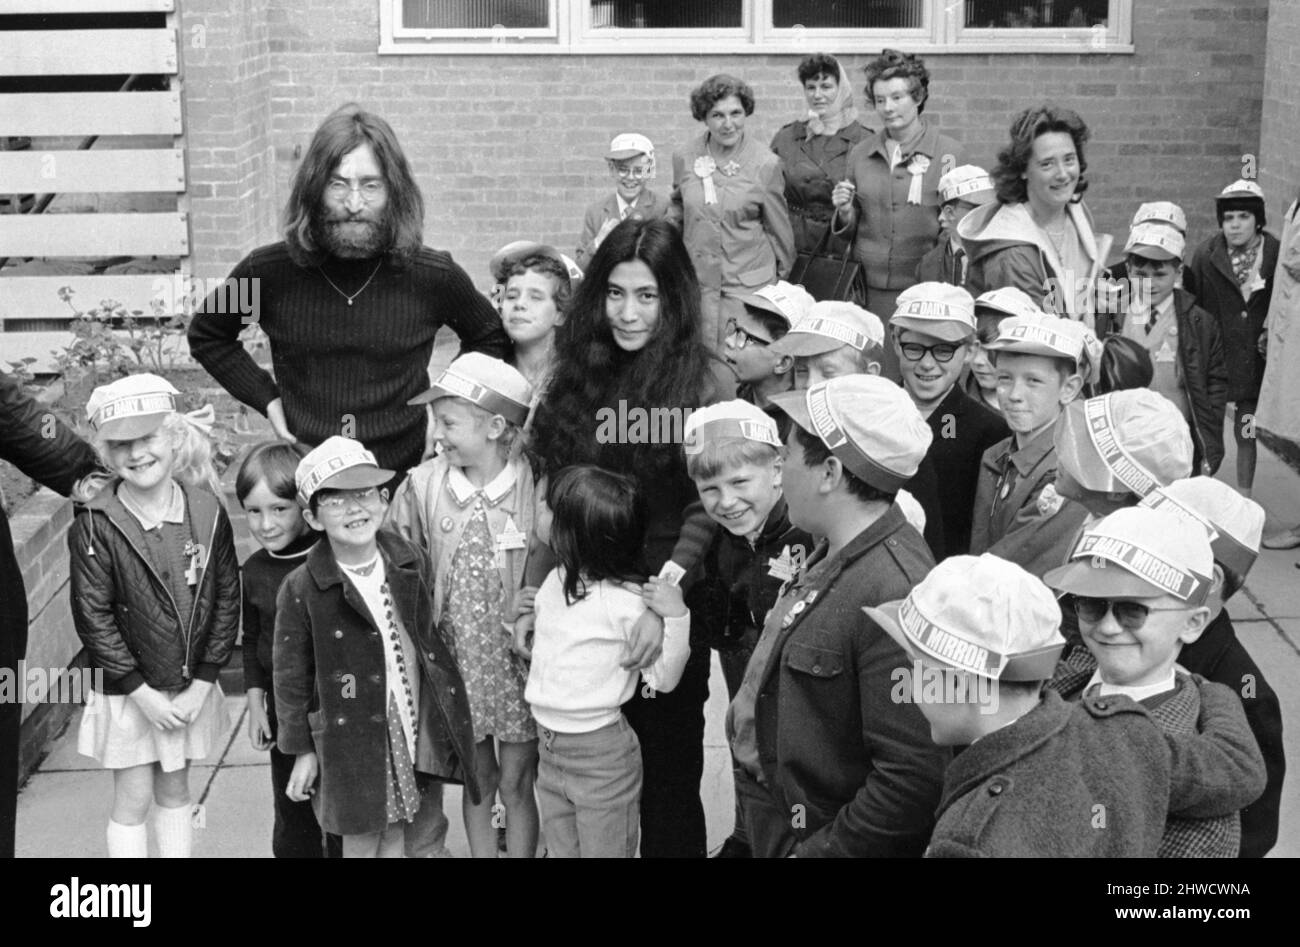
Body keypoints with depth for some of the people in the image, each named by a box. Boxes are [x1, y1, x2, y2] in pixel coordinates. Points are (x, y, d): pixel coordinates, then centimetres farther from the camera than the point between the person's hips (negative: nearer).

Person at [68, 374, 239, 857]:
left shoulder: (206, 512, -8)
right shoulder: (94, 527, -16)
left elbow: (226, 599, -4)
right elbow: (93, 617, -14)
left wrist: (201, 684, -7)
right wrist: (142, 691, -15)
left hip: (191, 688, 3)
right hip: (128, 692, -3)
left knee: (176, 790, 17)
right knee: (133, 800, 6)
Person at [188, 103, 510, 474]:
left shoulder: (433, 276, -6)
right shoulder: (268, 270, -5)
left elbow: (491, 340, 14)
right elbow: (205, 337, 13)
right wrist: (267, 399, 3)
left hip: (404, 474, 0)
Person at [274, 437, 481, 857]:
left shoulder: (412, 563, 0)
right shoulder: (301, 590, -13)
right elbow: (291, 673, -5)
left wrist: (446, 717, 13)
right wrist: (302, 749, -2)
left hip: (424, 732, 4)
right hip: (356, 742, -4)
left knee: (427, 840, 15)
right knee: (365, 844, 6)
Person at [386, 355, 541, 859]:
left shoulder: (534, 486, -13)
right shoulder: (422, 485, -6)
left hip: (519, 659, -2)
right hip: (458, 660, 2)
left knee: (516, 782, 8)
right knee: (478, 779, 15)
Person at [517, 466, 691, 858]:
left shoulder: (629, 601, -20)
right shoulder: (557, 580, 2)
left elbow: (663, 679, -17)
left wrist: (675, 616, -28)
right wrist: (526, 618, 7)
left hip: (602, 755, -7)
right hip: (549, 750, 7)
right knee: (560, 851, 19)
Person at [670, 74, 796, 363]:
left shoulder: (766, 164, -6)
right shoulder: (685, 158, 2)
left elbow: (779, 227, 5)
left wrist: (781, 279, 12)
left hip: (748, 284, -3)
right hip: (695, 282, 3)